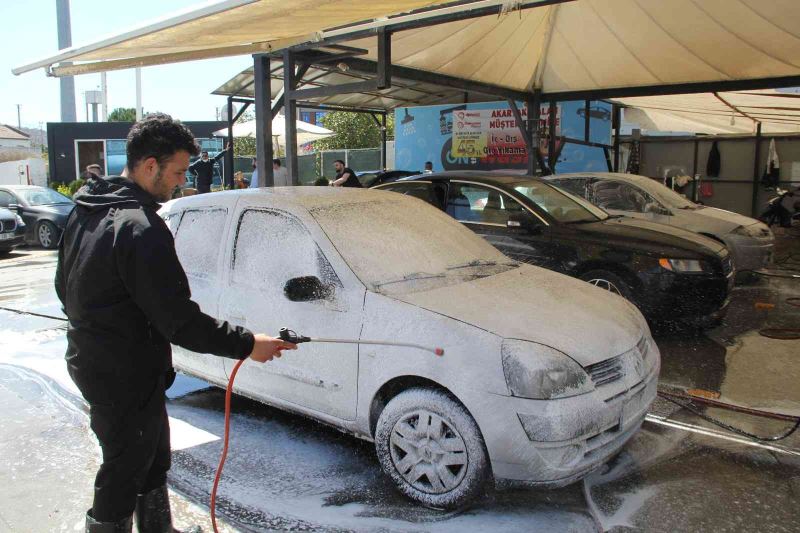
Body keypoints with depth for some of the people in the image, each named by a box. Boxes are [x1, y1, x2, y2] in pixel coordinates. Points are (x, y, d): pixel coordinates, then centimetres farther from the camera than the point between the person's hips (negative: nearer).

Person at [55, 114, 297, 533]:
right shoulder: (141, 230, -27)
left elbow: (64, 285, 17)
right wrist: (246, 344, -20)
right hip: (125, 377, -10)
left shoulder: (87, 210, 6)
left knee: (153, 458, 25)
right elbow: (179, 320, -28)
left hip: (90, 360, 10)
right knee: (123, 472, 8)